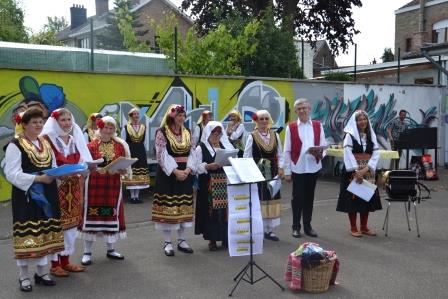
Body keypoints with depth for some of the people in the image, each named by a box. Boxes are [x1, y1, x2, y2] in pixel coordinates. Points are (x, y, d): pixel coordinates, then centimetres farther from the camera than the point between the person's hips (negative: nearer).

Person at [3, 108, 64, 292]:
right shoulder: (15, 145, -9)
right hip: (26, 196, -6)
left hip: (47, 195, 6)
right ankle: (24, 275, 11)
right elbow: (12, 174, -16)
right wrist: (38, 178, -23)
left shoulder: (46, 144, 13)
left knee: (45, 232, 10)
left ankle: (41, 272, 22)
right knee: (27, 234, -2)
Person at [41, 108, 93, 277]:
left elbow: (82, 161, 12)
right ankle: (54, 264, 7)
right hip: (55, 188, -7)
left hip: (73, 188, 7)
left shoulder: (75, 139, 13)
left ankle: (65, 261, 22)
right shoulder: (47, 139, -9)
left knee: (71, 223, 11)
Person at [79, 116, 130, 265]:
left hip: (113, 186, 3)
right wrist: (96, 168, -21)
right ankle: (87, 252, 13)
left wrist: (122, 170, -14)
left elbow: (126, 167, 8)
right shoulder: (91, 146, -2)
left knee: (112, 215, 9)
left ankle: (110, 249, 24)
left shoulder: (120, 145, 6)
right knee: (91, 216, 1)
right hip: (94, 186, -2)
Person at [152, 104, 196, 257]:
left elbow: (191, 153, 7)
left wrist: (188, 170, -10)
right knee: (168, 207, -2)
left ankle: (182, 240, 19)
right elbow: (162, 155, -13)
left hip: (185, 175, 5)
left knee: (183, 207, 9)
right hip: (168, 174, -5)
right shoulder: (162, 132, -6)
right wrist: (175, 171, -19)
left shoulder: (187, 133, 11)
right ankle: (167, 243, 7)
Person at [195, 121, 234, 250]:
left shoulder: (226, 146, 14)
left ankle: (225, 237, 16)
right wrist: (209, 166, -20)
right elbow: (197, 167, -6)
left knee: (226, 209, 3)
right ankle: (212, 239, 8)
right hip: (209, 185, -4)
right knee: (211, 210, -2)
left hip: (225, 184, 4)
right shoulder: (201, 148, 1)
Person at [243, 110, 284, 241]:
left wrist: (280, 167, -1)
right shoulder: (252, 137, -4)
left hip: (272, 173, 4)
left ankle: (269, 230, 17)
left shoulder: (275, 135, 6)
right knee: (258, 200, -1)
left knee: (272, 199, 7)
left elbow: (280, 154, 11)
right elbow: (247, 156, -3)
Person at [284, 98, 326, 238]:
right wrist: (287, 171, -4)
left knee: (309, 197, 10)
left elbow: (323, 145, 8)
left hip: (313, 167, 2)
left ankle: (307, 226, 21)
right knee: (297, 197, 4)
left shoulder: (318, 125, 6)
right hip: (297, 168, -2)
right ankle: (296, 227, 15)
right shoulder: (291, 127, 0)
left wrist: (320, 153, -16)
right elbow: (287, 151, -1)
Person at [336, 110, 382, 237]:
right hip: (353, 170, -4)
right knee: (353, 197, -1)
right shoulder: (350, 135, -5)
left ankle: (364, 227, 17)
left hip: (368, 171, 5)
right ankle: (353, 228, 8)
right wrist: (356, 171, -19)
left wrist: (366, 168, -13)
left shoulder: (372, 135, 8)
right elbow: (348, 154, -12)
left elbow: (376, 154, 1)